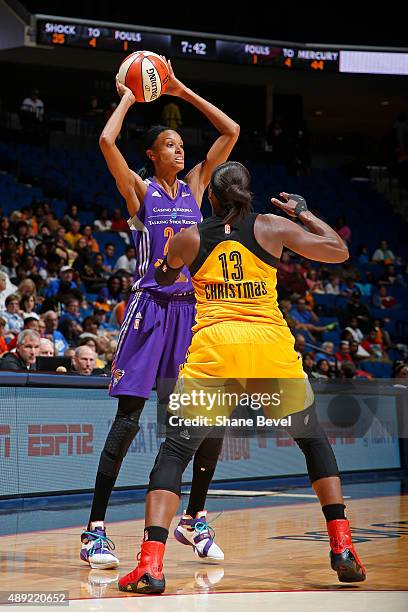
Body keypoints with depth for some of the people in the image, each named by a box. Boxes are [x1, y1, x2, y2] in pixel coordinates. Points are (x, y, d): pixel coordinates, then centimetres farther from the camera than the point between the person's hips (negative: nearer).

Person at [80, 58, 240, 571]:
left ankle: (195, 520, 17)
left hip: (192, 309, 5)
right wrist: (128, 97, 1)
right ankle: (95, 531, -5)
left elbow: (231, 132, 14)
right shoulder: (139, 190, 2)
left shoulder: (194, 187, 14)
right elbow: (106, 140, -14)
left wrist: (182, 92, 12)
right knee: (128, 418, -9)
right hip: (150, 308, -5)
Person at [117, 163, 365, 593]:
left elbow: (164, 279, 30)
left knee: (174, 452, 7)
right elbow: (339, 251, 14)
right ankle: (342, 546, 13)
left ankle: (151, 563, -12)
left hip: (212, 348, -1)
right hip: (271, 347, 1)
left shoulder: (188, 238, 11)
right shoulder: (272, 227, 9)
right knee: (312, 439, 23)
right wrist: (303, 212, 26)